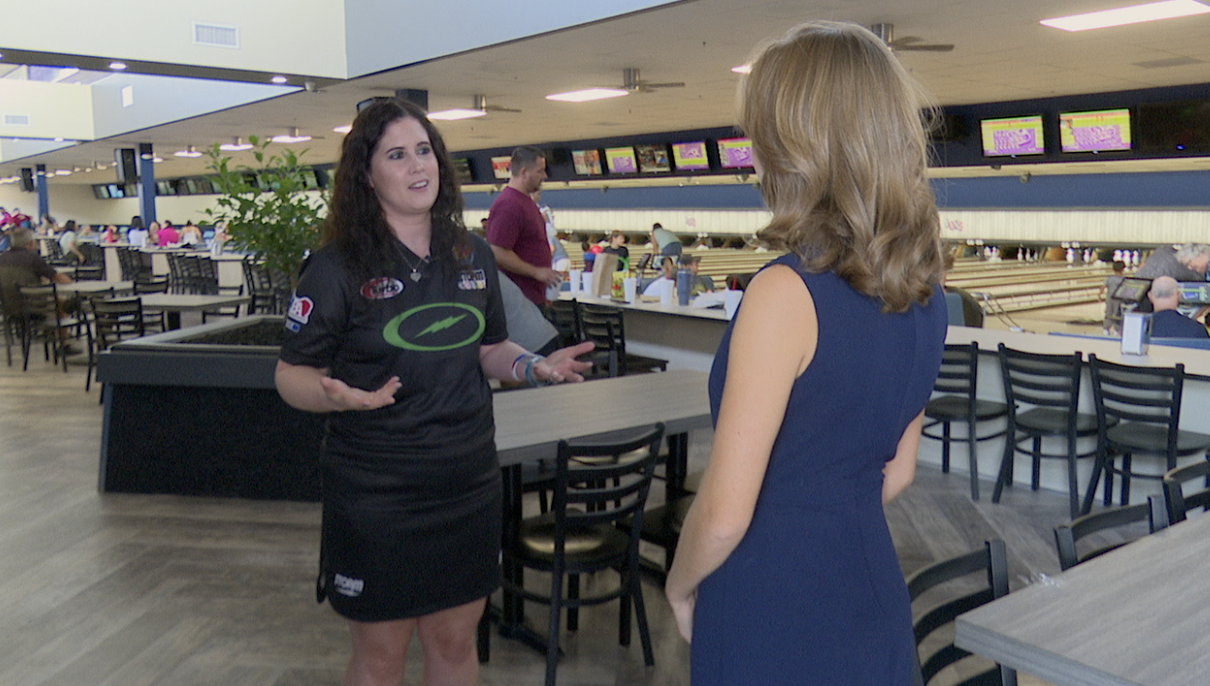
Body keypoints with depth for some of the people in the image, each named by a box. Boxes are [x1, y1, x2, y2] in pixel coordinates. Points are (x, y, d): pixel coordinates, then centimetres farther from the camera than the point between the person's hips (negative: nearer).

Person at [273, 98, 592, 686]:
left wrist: (534, 367, -4)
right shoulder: (337, 266, -9)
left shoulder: (473, 255, 5)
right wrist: (336, 396, -28)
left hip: (469, 483, 4)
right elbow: (292, 374, -7)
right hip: (374, 495, -4)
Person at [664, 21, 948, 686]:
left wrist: (680, 586, -3)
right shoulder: (921, 289, -1)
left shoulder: (785, 293, -24)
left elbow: (724, 515, -21)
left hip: (775, 628, -7)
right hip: (873, 602, 7)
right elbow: (896, 470, 10)